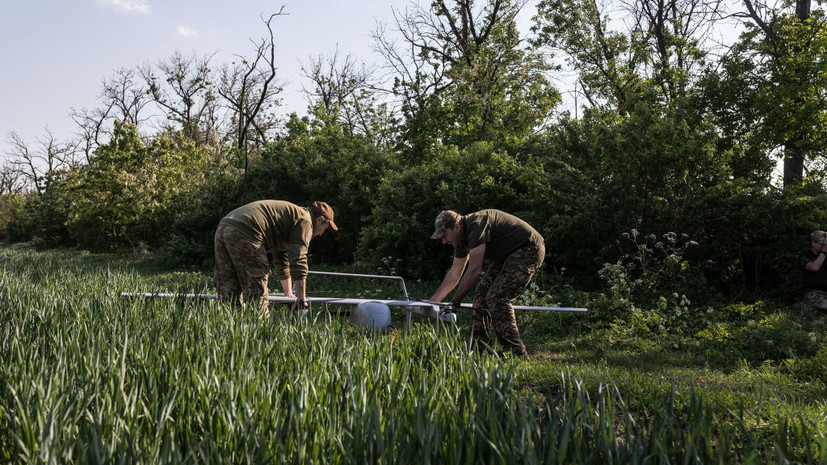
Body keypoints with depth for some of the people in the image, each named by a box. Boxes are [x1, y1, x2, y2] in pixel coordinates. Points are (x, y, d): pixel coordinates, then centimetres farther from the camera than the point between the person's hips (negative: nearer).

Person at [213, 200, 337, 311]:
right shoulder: (305, 220, 6)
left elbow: (282, 261, 43)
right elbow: (298, 260, -7)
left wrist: (289, 295, 48)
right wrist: (301, 298, -5)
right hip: (244, 234, -10)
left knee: (228, 294, 11)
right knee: (257, 293, -4)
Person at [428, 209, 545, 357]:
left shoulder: (476, 225, -26)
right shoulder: (462, 238, 5)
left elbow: (474, 270, -27)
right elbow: (454, 273, 14)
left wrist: (455, 301, -19)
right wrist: (432, 301, 13)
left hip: (529, 250, -10)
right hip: (508, 255, 10)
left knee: (497, 298, -18)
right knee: (481, 294, 2)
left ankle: (517, 354, -11)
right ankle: (480, 349, 6)